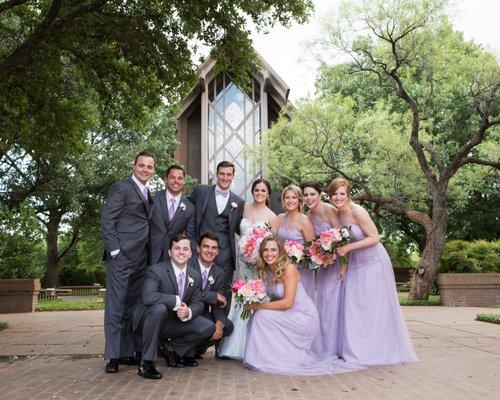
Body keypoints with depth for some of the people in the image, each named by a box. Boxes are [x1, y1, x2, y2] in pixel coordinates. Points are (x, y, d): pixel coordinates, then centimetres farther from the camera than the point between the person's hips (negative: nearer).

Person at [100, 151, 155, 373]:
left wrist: (150, 253, 12)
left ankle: (127, 352, 17)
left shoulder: (149, 194, 19)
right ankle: (112, 356, 2)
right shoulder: (121, 188, -3)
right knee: (116, 304, -4)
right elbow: (107, 221, -9)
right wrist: (114, 250, -15)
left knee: (133, 305, 9)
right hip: (122, 256, -7)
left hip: (140, 258, 8)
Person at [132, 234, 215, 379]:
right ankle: (146, 363, -25)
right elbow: (148, 296, -34)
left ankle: (170, 348, 10)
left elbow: (198, 303, 2)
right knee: (159, 308, -39)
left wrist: (188, 312, -21)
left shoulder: (195, 276, 1)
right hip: (149, 319, -5)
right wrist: (176, 301, -29)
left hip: (176, 322, 6)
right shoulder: (156, 270, -18)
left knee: (208, 327, -10)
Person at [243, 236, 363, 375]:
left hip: (304, 317, -7)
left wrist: (258, 306, -21)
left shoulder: (288, 268, -19)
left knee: (262, 315, -20)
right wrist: (252, 303, -13)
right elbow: (272, 299, 6)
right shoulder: (265, 270, 3)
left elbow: (288, 302, -23)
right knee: (256, 317, -10)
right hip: (288, 316, 7)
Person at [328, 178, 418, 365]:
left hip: (374, 262, -7)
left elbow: (374, 238, -20)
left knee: (374, 306, -1)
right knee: (353, 305, 5)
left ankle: (378, 351, 12)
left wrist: (349, 247, -23)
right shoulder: (336, 213, 1)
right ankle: (357, 351, 16)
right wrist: (337, 250, -2)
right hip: (356, 264, 7)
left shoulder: (357, 211, -21)